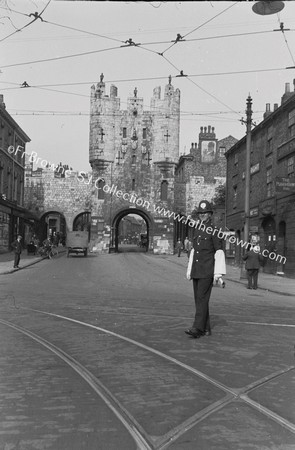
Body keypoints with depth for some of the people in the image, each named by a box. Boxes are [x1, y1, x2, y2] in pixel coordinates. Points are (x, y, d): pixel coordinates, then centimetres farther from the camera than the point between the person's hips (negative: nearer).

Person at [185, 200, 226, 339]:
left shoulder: (214, 231, -6)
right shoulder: (197, 231, 16)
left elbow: (219, 252, -10)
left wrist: (218, 273, -15)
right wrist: (189, 270, 16)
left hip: (207, 271, -7)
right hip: (196, 271, 7)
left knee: (202, 298, -12)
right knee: (198, 299, 8)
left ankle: (197, 328, -13)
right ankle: (206, 328, 15)